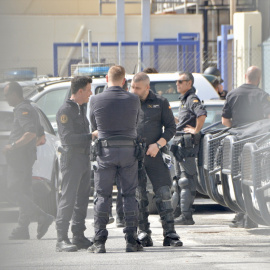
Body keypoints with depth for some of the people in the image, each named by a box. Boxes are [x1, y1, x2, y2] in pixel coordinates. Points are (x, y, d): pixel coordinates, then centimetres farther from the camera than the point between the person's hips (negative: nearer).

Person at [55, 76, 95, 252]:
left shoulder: (82, 109, 18)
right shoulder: (66, 110, -10)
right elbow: (67, 137, -19)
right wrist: (92, 136, -19)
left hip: (84, 157, 9)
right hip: (72, 158, -9)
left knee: (82, 199, 8)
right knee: (68, 199, -11)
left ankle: (79, 237, 12)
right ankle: (62, 239, -12)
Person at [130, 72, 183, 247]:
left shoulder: (160, 103, 6)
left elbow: (171, 128, 6)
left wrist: (158, 144, -8)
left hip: (154, 155, -1)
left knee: (164, 193, -6)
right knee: (138, 195, 1)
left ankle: (170, 233, -3)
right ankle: (144, 234, 6)